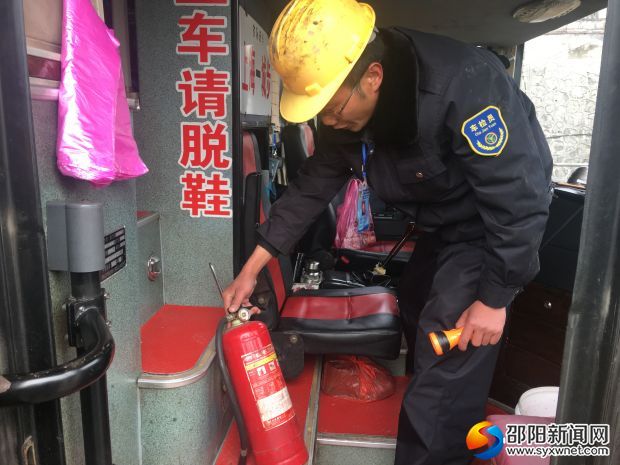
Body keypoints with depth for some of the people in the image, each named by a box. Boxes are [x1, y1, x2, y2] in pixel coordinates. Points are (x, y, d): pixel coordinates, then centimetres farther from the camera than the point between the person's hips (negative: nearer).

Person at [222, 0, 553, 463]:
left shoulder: (464, 84, -36)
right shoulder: (346, 111, -12)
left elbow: (520, 198, -30)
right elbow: (312, 186, -5)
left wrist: (494, 298, -23)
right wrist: (252, 268, -4)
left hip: (493, 224, -8)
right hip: (442, 226, 8)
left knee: (450, 352, -12)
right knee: (416, 314, 22)